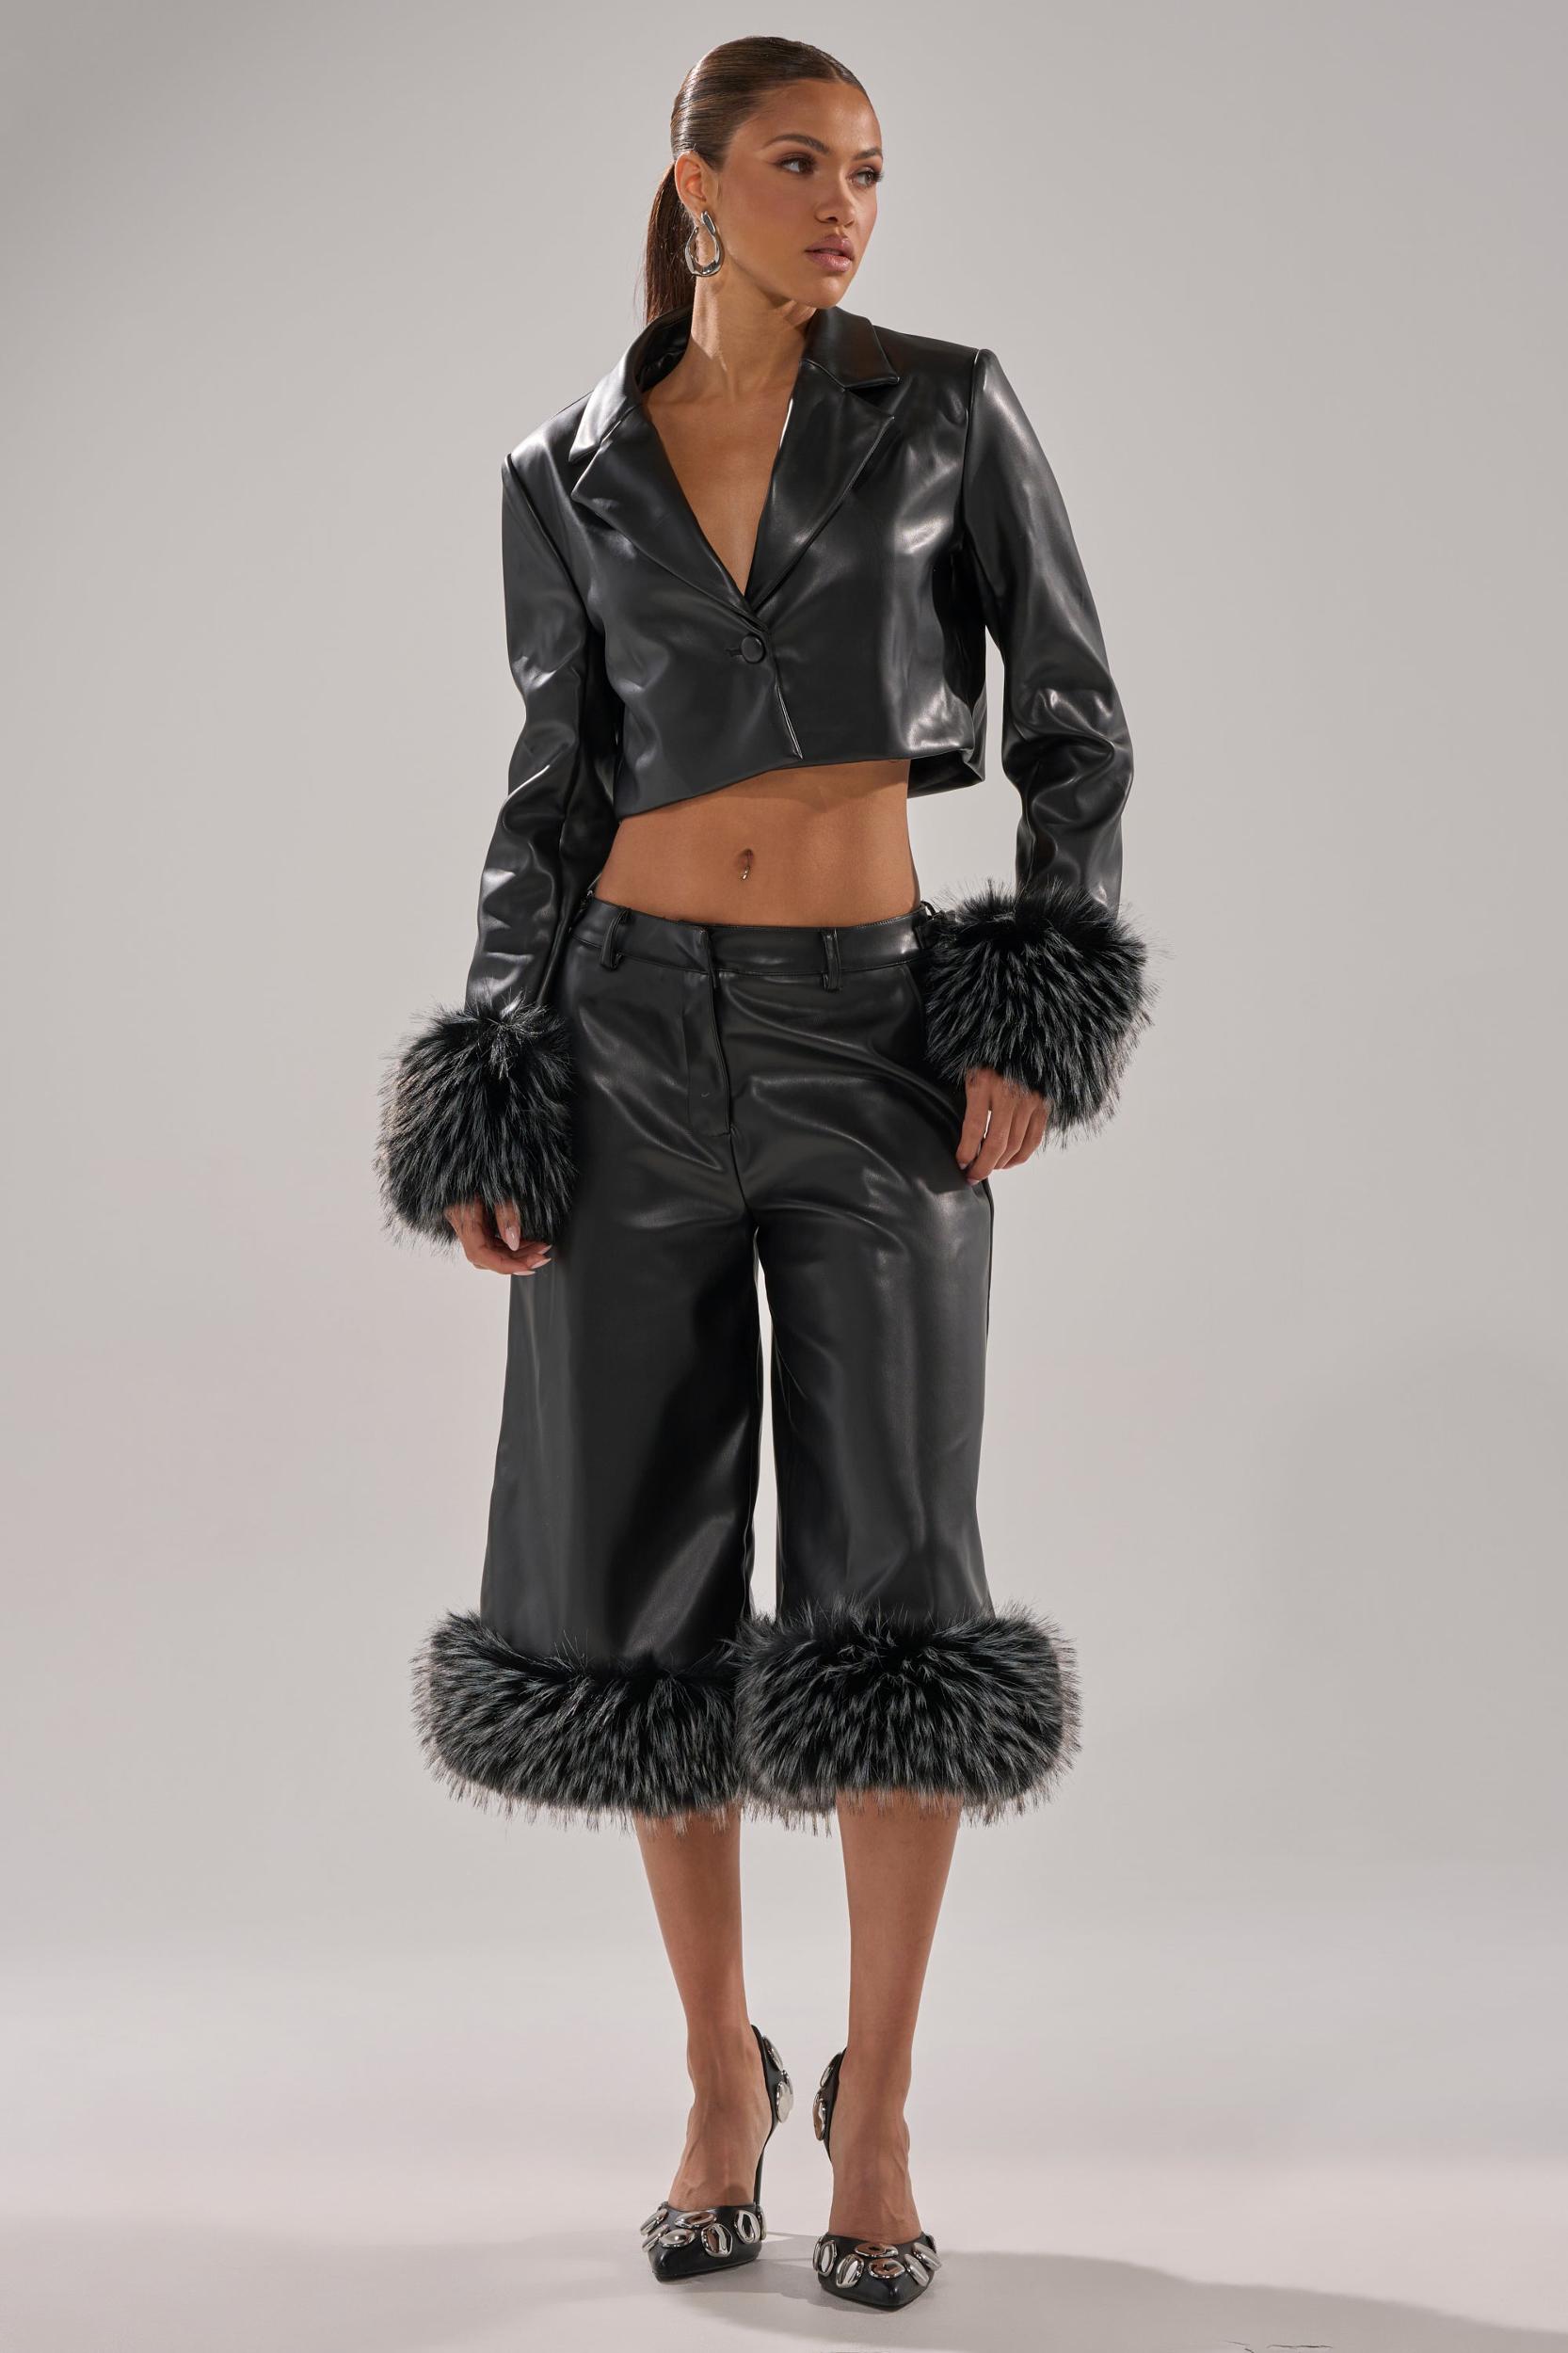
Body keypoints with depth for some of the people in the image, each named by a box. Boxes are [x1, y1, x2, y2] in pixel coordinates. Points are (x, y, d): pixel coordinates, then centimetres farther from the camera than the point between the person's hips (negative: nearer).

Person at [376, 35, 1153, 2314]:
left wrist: (1042, 1015, -7)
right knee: (634, 1579, 4)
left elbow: (1075, 722, 4)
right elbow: (556, 792, 9)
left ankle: (875, 2114, 13)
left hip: (875, 1035, -2)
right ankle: (722, 2078, 23)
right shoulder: (568, 475, 8)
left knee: (892, 1593, -4)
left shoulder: (950, 408, 3)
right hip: (632, 1036, 2)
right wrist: (484, 1096, 1)